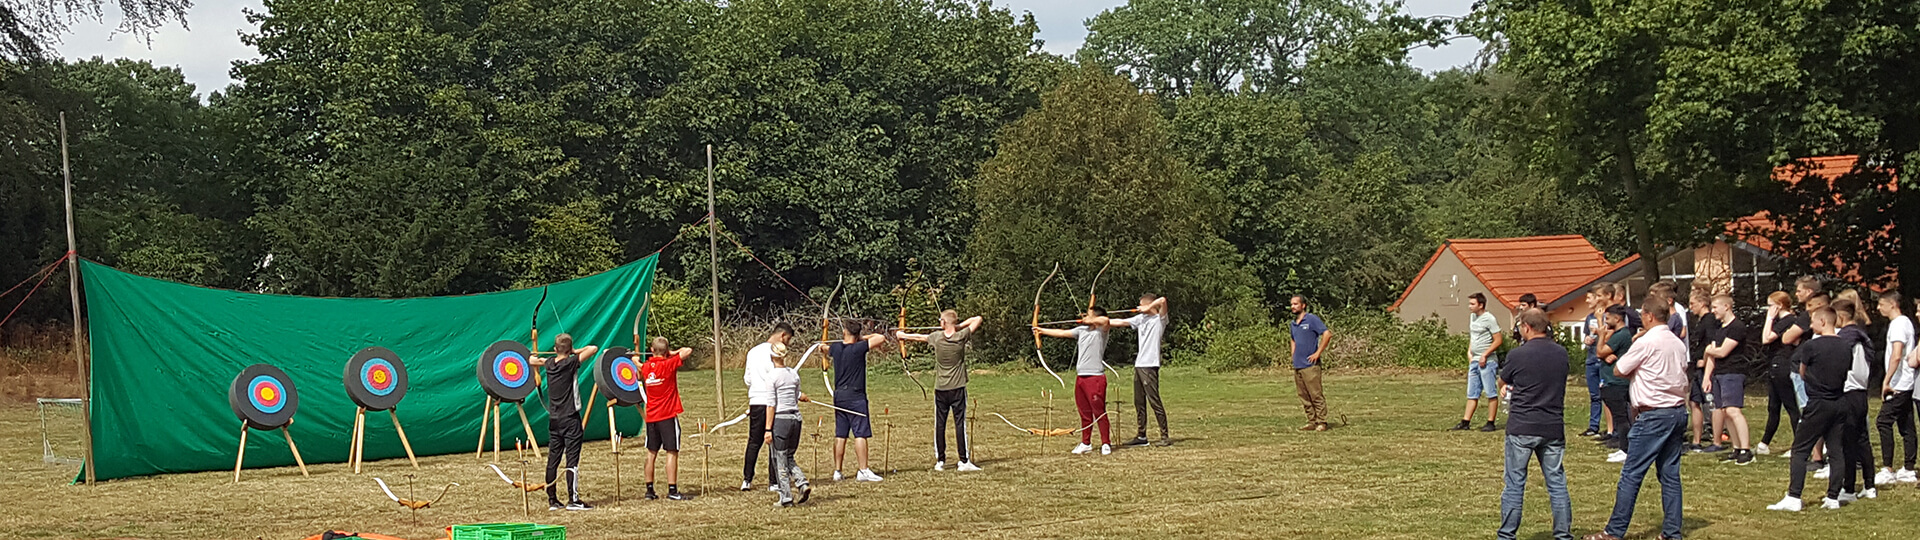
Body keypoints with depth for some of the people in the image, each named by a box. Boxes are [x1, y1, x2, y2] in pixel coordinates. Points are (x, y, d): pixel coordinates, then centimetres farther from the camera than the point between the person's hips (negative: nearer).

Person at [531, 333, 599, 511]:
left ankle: (552, 500, 12)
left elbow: (533, 360, 26)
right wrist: (576, 351, 2)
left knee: (553, 460, 8)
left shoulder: (549, 363, 6)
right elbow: (593, 349, -11)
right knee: (572, 460, -6)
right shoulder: (571, 363, -11)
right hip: (570, 419, -6)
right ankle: (573, 500, -8)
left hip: (554, 420, 6)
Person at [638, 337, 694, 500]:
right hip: (668, 415, -6)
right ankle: (672, 491, -7)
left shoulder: (645, 367, 5)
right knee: (672, 452, -4)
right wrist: (674, 352, -1)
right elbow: (688, 351, -15)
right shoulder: (668, 364, -12)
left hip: (651, 417, 6)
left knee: (651, 453, 11)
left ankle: (649, 490, 13)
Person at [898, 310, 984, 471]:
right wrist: (959, 326, 5)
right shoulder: (961, 337, -7)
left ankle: (940, 461, 10)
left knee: (939, 424, 7)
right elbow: (977, 319, 4)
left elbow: (918, 337, 16)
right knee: (960, 423, -3)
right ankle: (964, 461, -5)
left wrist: (902, 335, 33)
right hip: (958, 388, -1)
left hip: (940, 389, 1)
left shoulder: (936, 337, -3)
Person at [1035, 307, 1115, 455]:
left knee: (1099, 412, -6)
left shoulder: (1101, 330, -5)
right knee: (1085, 413, 12)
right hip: (1081, 376, 7)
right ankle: (1086, 443, 20)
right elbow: (1062, 333, 24)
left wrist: (1089, 321, -12)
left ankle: (1106, 444, 0)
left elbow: (1105, 320, -27)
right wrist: (1042, 331, 27)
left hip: (1095, 377, -7)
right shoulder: (1082, 330, 16)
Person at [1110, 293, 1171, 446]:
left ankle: (1165, 436, -7)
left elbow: (1163, 300, -22)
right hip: (1138, 365, 8)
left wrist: (1148, 309, -10)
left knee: (1154, 401, -10)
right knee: (1139, 402, 10)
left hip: (1150, 366, -8)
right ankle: (1141, 436, 16)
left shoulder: (1160, 319, -5)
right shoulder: (1141, 318, 17)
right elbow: (1120, 322, 19)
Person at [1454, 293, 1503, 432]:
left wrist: (1485, 355, -16)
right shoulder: (1472, 316, 13)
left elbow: (1497, 340, -13)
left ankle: (1490, 423, 2)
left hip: (1487, 361, -8)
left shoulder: (1489, 319, -11)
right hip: (1474, 361, 9)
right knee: (1472, 393, 10)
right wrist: (1469, 352, 12)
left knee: (1491, 393, -2)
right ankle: (1466, 422, 12)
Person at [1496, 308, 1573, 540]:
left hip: (1521, 428, -4)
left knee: (1515, 484, 4)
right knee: (1556, 483, 10)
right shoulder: (1561, 353, 1)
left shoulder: (1518, 355, -12)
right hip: (1553, 428, 4)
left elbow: (1503, 380, 6)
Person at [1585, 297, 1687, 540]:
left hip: (1654, 415, -8)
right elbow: (1683, 376, 15)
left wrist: (1635, 370, 14)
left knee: (1631, 474, -4)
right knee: (1670, 474, 10)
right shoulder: (1678, 344, 10)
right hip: (1678, 411, 8)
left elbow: (1618, 370, -4)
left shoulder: (1646, 343, -12)